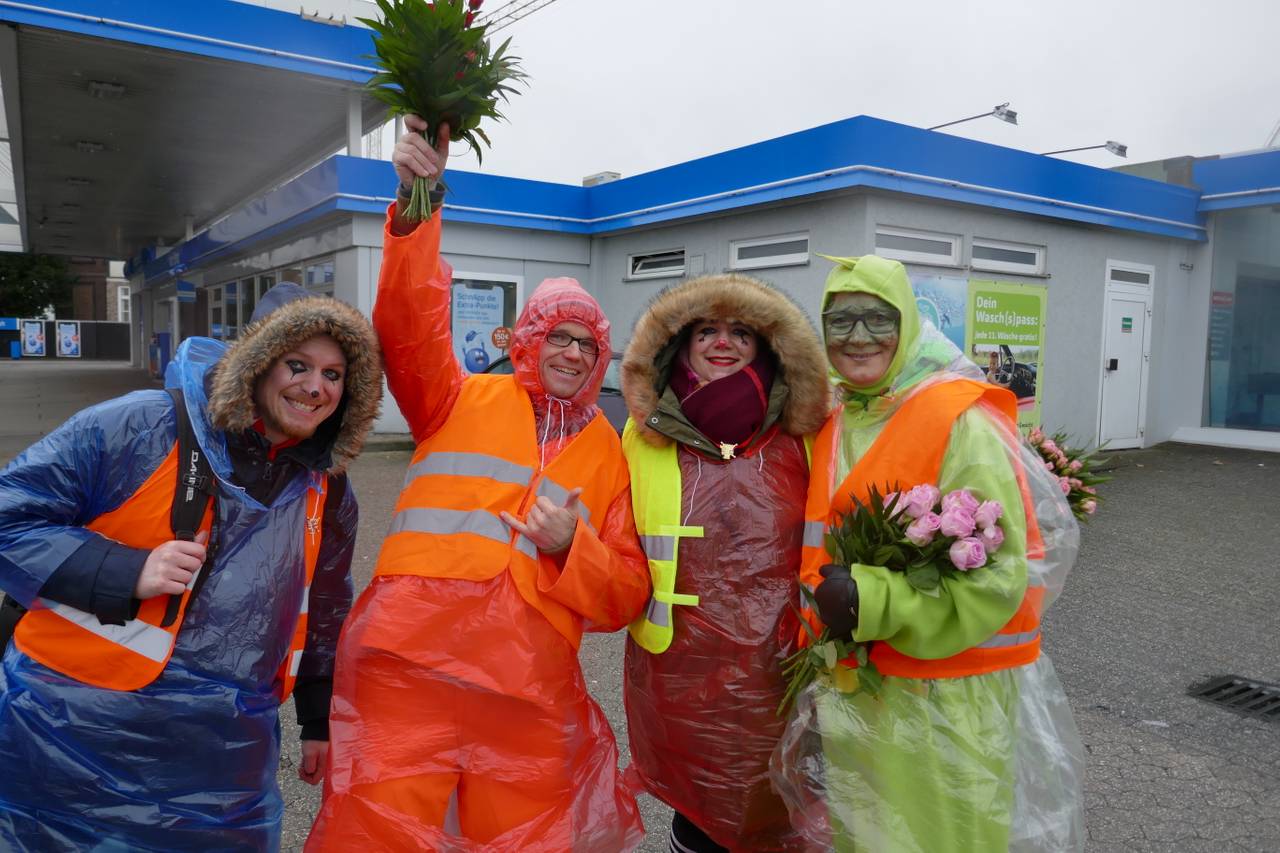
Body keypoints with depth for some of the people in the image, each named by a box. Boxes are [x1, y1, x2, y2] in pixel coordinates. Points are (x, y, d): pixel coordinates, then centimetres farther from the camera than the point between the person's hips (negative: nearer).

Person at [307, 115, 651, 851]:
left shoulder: (607, 452, 12)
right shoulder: (463, 401, 9)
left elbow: (626, 596, 9)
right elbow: (410, 327, -10)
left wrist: (571, 546, -10)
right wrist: (417, 204, -21)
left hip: (530, 697, 2)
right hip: (407, 672, -1)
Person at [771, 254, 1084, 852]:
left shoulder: (961, 423, -17)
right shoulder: (837, 427, 5)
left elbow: (998, 576, -20)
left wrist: (870, 602, -26)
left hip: (947, 700, -6)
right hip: (856, 693, 6)